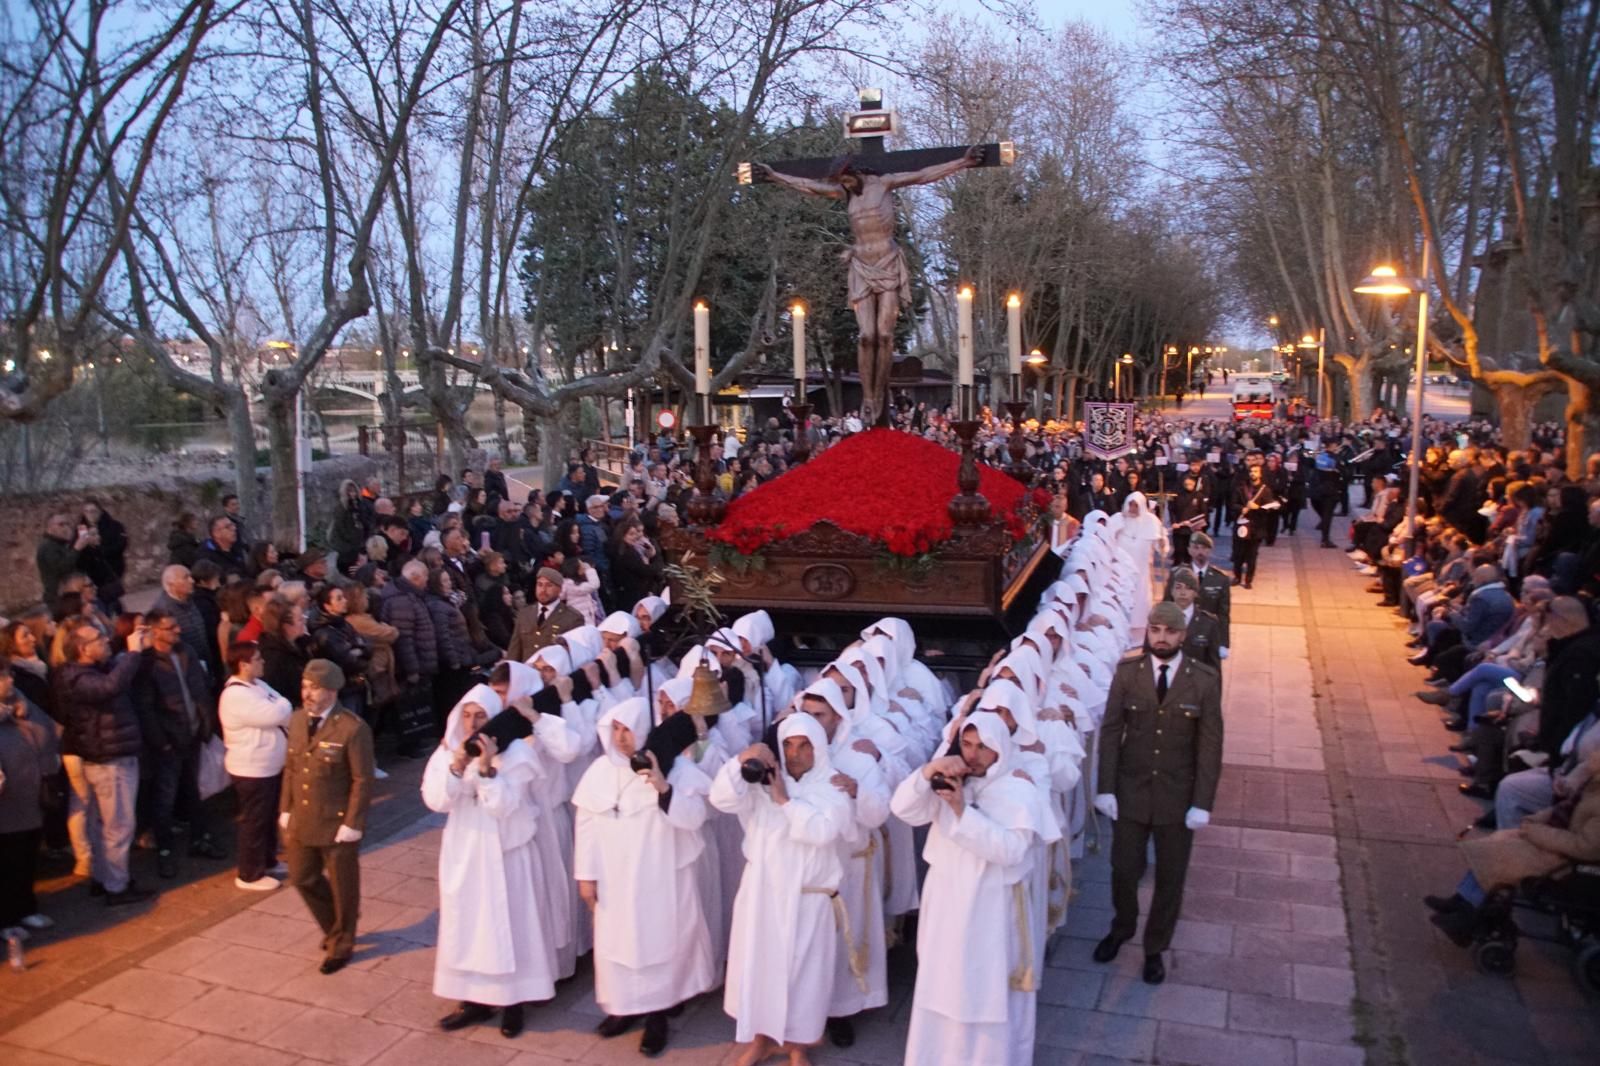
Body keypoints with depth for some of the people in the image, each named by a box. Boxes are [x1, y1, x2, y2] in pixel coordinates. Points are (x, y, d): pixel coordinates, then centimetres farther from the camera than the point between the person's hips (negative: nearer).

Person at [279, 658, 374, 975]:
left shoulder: (352, 728, -20)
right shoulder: (297, 720, 2)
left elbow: (362, 781, -16)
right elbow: (290, 767, 11)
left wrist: (352, 824, -17)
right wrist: (286, 809, 8)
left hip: (337, 824, -6)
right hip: (301, 822, 6)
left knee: (342, 887, 11)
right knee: (302, 878, 17)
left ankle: (340, 945, 33)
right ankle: (334, 929, 42)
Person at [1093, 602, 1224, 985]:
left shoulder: (1205, 680, -8)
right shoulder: (1127, 672, -5)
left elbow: (1210, 745, -7)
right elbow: (1110, 731, -4)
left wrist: (1202, 803, -10)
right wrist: (1106, 788, -8)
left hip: (1178, 796, 0)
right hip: (1130, 790, 1)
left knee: (1170, 878, 13)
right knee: (1124, 869, 11)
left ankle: (1155, 949, 34)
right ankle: (1121, 929, 40)